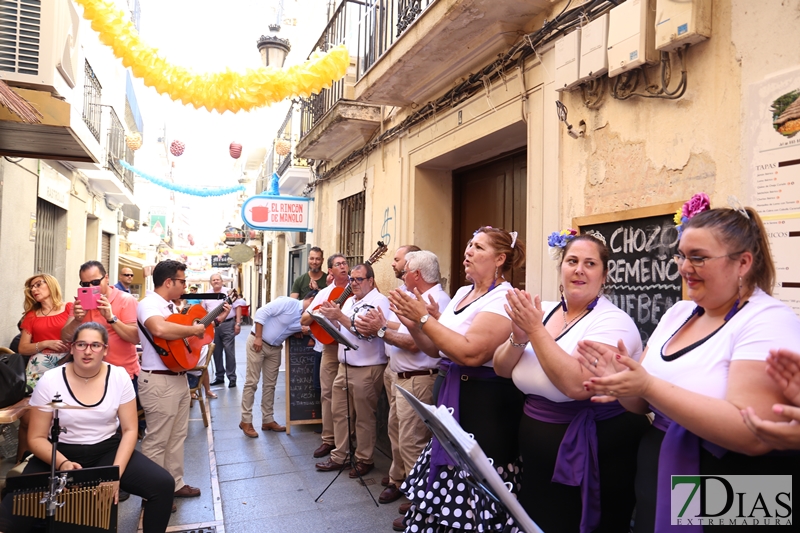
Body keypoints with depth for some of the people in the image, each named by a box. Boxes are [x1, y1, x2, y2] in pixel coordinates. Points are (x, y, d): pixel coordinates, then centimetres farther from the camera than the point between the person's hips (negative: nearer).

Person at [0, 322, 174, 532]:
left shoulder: (119, 377, -8)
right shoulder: (49, 381, -10)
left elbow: (129, 430, -5)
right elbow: (37, 438, -6)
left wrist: (117, 472, -19)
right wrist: (62, 463, -25)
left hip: (107, 451, 1)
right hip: (60, 453, 0)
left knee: (163, 484, -20)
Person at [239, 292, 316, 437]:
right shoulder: (287, 302, -19)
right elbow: (261, 312, -21)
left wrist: (308, 330, -18)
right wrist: (258, 337, -22)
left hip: (274, 348, 8)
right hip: (258, 342, -8)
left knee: (270, 384, 10)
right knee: (252, 382, -3)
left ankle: (267, 420, 20)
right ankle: (246, 421, 6)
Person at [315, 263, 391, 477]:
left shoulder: (378, 301, -12)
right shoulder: (350, 301, 14)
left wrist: (340, 316, -26)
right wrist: (331, 319, -3)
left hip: (366, 369, -8)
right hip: (344, 366, 8)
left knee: (364, 418, 5)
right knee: (338, 412, 14)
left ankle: (365, 460, 21)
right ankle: (338, 457, 28)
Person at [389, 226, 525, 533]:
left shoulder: (503, 299, -14)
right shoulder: (462, 293, 11)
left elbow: (470, 352, -26)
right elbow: (436, 350, 14)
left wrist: (424, 318, -22)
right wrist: (413, 325, -4)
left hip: (483, 405, -8)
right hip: (450, 398, 8)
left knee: (473, 492, 2)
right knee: (447, 486, 16)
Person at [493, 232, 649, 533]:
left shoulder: (613, 321, -16)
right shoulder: (543, 311, 2)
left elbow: (578, 384, -30)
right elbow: (502, 369, 1)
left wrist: (536, 330, -24)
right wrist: (519, 337, -18)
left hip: (591, 461, -6)